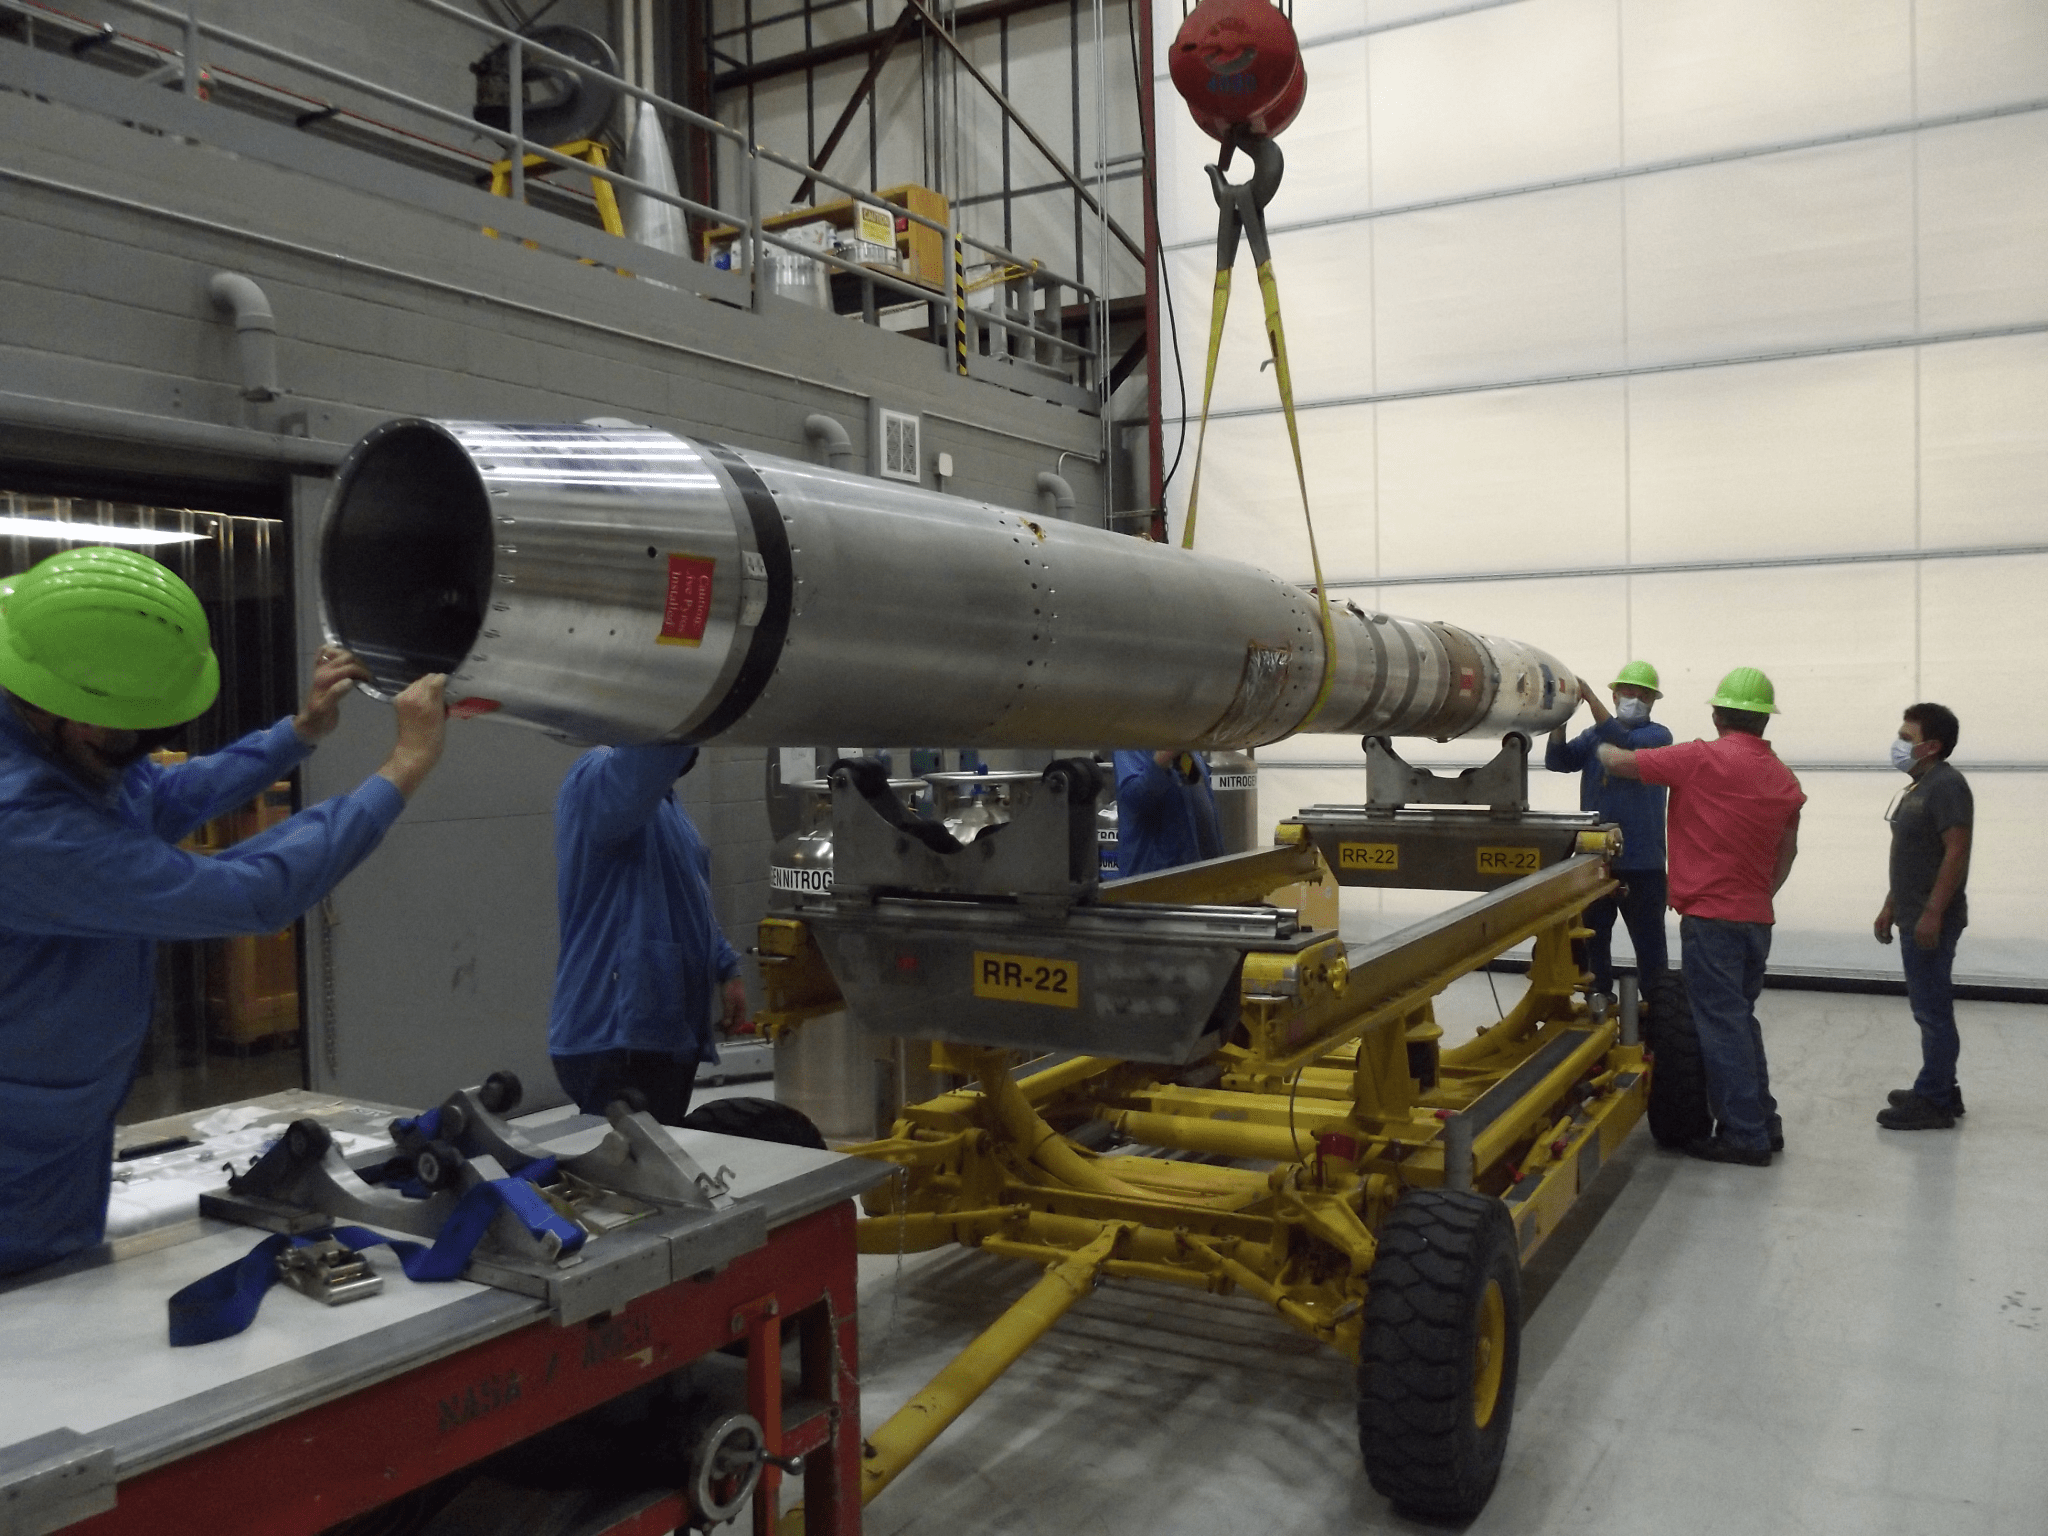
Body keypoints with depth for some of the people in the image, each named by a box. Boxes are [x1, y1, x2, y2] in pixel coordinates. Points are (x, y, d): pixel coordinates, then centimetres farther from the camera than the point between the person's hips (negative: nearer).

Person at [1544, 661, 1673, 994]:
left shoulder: (1658, 736, -2)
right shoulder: (1593, 736, 12)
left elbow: (1625, 744, -23)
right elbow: (1557, 761, -3)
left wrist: (1590, 698, -26)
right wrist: (1561, 717, -17)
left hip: (1642, 864, -4)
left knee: (1649, 943, 2)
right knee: (1592, 939, 13)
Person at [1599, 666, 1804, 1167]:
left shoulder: (1702, 759, -13)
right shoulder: (1784, 778, 8)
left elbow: (1620, 763, -6)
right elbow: (1787, 852, 17)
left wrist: (1604, 748, 16)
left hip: (1710, 916, -7)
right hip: (1756, 917, 7)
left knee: (1721, 1026, -1)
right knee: (1740, 1019, 19)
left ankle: (1745, 1135, 3)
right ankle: (1763, 1124, 25)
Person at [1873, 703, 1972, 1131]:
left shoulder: (1946, 785, -15)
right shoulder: (1920, 787, 16)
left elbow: (1957, 851, -22)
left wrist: (1933, 913, -25)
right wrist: (1890, 907, 21)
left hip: (1931, 920, -10)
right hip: (1914, 918, 10)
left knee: (1932, 1010, -5)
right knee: (1930, 1008, 16)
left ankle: (1933, 1103, 1)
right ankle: (1939, 1090, 25)